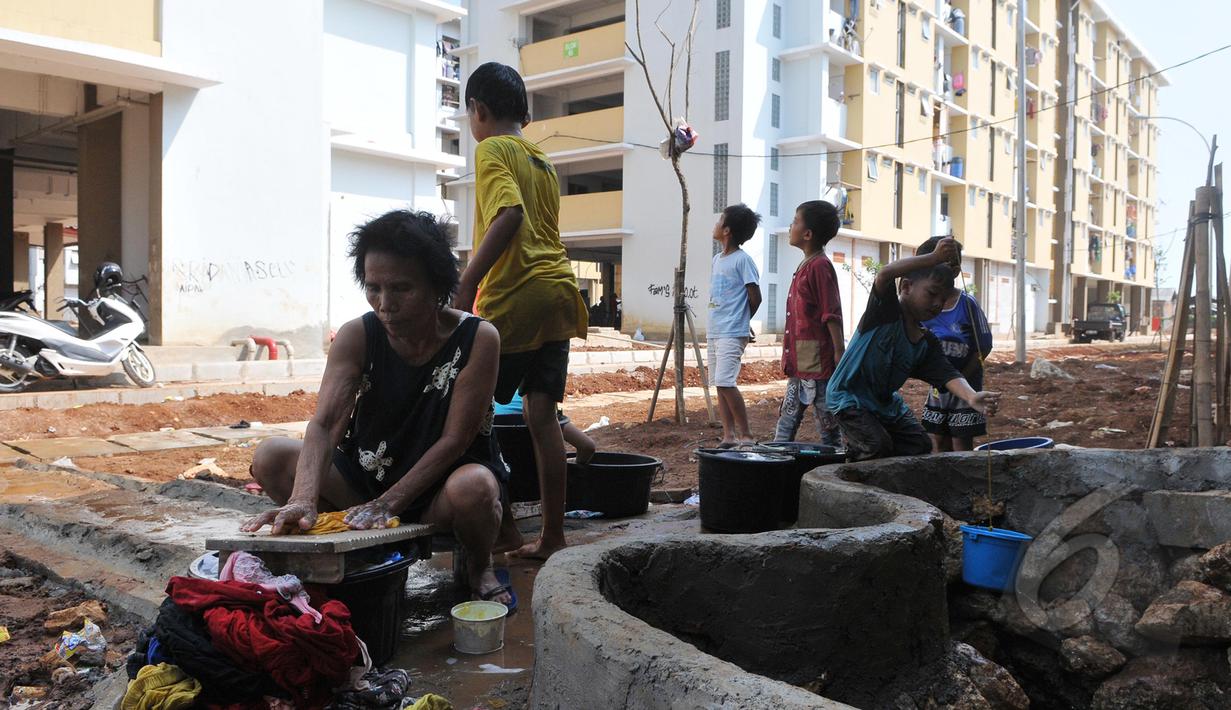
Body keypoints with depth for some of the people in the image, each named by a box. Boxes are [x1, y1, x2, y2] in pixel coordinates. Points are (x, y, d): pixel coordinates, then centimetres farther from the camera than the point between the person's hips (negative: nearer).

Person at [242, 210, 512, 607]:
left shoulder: (477, 339, -19)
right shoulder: (357, 336, -11)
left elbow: (455, 439, -20)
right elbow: (325, 424, -22)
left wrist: (388, 504, -27)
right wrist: (303, 498, -41)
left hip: (440, 487, -3)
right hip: (367, 478, 3)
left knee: (472, 488, -39)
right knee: (271, 458, -16)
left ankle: (480, 569, -2)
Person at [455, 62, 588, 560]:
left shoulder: (491, 150, -2)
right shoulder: (543, 162, 22)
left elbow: (509, 214, -20)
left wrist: (466, 285, -22)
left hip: (514, 297, -8)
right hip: (557, 294, 8)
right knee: (542, 416, 8)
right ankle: (552, 536, 11)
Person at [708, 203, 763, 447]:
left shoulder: (743, 259, -9)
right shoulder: (717, 258, 15)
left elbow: (755, 297, -8)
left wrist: (741, 320, 4)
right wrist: (714, 326, 12)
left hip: (733, 333, -8)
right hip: (714, 332, 8)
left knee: (725, 382, -16)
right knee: (720, 385, 8)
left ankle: (746, 435, -7)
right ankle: (728, 436, 14)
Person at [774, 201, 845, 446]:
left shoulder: (820, 266, -13)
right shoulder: (805, 265, 16)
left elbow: (832, 315, -16)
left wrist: (840, 353, -18)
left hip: (817, 362, -10)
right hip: (799, 364, 10)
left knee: (827, 425, 0)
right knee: (785, 425, 12)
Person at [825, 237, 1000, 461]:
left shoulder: (927, 344, -2)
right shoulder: (885, 312, -19)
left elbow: (947, 376, -17)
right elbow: (884, 274, -39)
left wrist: (972, 397, -39)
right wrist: (934, 258, -46)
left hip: (886, 401, 8)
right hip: (848, 395, -8)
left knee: (920, 445, 6)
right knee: (878, 446, -22)